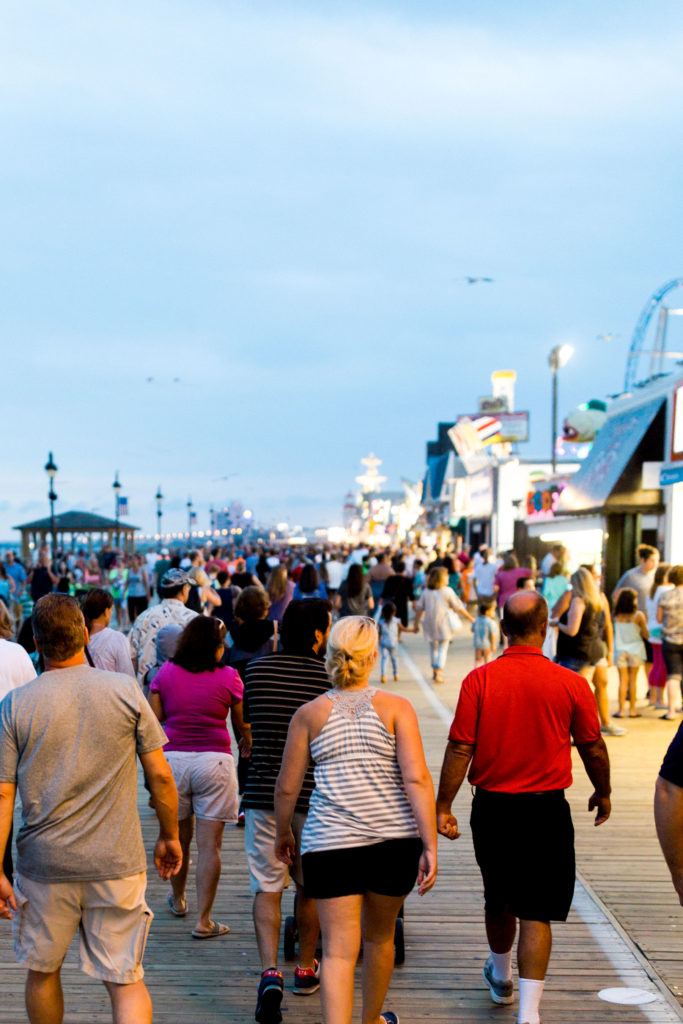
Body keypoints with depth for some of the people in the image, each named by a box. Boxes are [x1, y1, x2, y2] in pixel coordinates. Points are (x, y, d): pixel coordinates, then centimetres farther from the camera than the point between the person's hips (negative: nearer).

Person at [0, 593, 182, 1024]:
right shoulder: (126, 690, -4)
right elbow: (160, 775, -2)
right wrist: (170, 836, 12)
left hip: (45, 864, 1)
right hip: (118, 864, 0)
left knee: (42, 971, 21)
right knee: (126, 981, 4)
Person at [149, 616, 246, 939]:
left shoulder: (165, 673, 1)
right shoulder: (228, 677, -4)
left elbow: (153, 720, 2)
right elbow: (242, 724, 5)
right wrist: (248, 745, 25)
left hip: (173, 760, 3)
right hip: (214, 762, -3)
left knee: (179, 837, 19)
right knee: (210, 844, 1)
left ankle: (178, 900, 39)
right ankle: (203, 921, 3)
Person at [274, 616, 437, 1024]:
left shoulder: (309, 714, 2)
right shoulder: (396, 707, -2)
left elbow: (287, 788, 6)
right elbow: (417, 780, -11)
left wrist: (284, 833, 23)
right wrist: (430, 847, -10)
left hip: (330, 843, -1)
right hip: (394, 840, 1)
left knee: (339, 951, -1)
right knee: (380, 936, 23)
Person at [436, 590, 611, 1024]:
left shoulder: (479, 679, -10)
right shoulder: (571, 683, -10)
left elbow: (460, 748, -9)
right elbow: (593, 748, 0)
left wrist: (443, 806, 0)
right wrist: (603, 793, 18)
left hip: (492, 807, 2)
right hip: (546, 810, -2)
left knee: (498, 901, 22)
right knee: (536, 911, 3)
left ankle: (501, 979, 45)